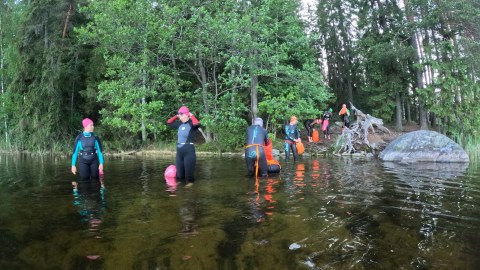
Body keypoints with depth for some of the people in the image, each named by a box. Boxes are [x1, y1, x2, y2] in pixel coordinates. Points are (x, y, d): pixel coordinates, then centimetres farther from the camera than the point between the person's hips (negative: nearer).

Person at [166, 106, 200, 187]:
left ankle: (190, 182, 10)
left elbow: (197, 124, -32)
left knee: (188, 171, -2)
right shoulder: (179, 123, 11)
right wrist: (176, 116, 13)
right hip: (179, 150, 7)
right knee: (179, 172, 13)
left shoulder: (191, 123, -8)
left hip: (189, 150, -7)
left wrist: (191, 116, -16)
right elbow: (168, 123, 23)